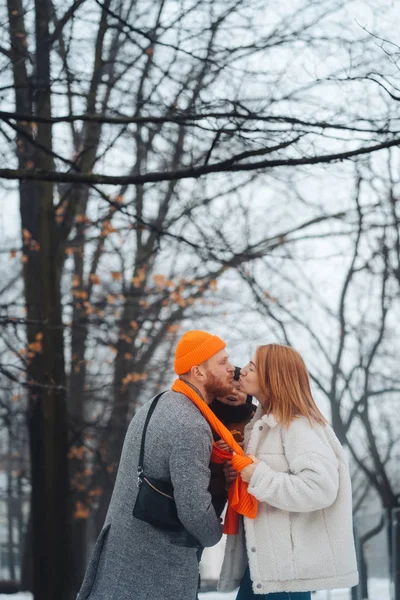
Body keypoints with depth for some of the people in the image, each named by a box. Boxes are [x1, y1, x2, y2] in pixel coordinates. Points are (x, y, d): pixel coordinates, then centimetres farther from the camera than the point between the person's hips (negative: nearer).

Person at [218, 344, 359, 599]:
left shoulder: (298, 425, -16)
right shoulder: (264, 424, 14)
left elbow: (321, 488, -29)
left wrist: (259, 477, -22)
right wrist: (237, 470, 4)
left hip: (289, 563, -9)